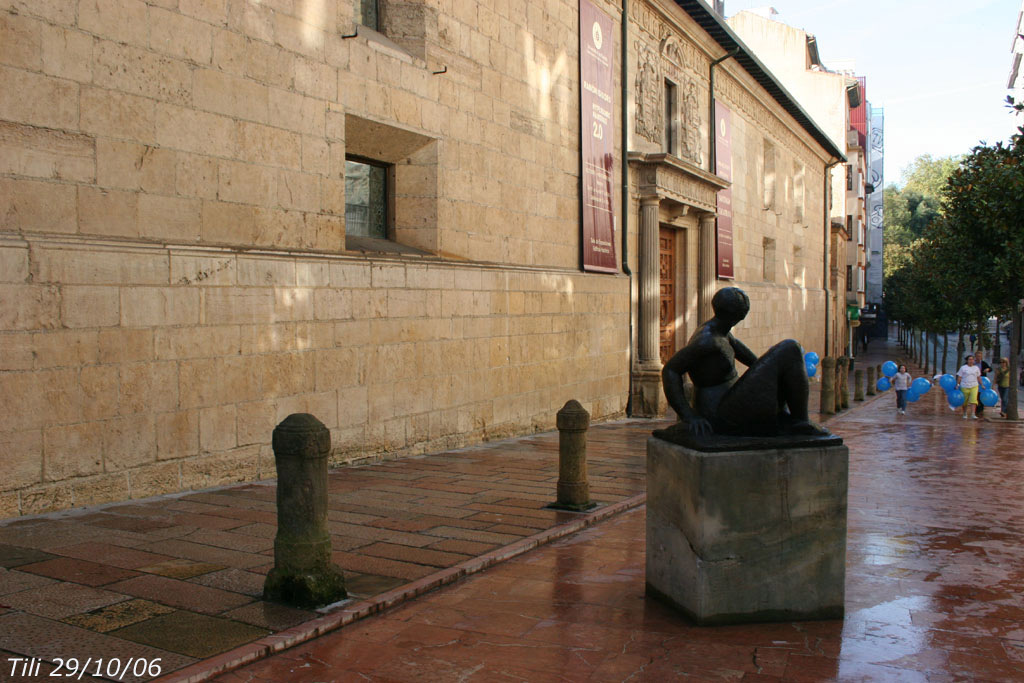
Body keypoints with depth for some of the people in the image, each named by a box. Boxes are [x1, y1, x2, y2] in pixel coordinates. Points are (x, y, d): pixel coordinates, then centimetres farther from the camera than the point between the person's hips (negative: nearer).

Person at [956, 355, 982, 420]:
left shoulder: (976, 368, 8)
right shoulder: (963, 368, -2)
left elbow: (978, 377, 16)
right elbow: (959, 377, -3)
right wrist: (957, 385, -10)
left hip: (974, 387, 1)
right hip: (964, 387, -1)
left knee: (973, 400, -15)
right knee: (965, 402, 8)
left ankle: (973, 415, -22)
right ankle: (965, 414, 26)